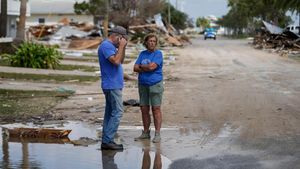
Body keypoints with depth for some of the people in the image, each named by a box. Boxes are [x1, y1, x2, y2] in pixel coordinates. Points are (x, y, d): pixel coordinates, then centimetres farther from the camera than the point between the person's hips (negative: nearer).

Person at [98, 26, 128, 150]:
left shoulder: (111, 46, 17)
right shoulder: (106, 45, -14)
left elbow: (121, 61, 22)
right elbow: (116, 61, -24)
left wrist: (122, 47, 10)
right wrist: (121, 46, -16)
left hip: (114, 85, 11)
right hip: (112, 85, -11)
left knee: (110, 113, 10)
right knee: (117, 112, -12)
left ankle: (106, 141, 12)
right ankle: (107, 141, -12)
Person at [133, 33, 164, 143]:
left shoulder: (158, 54, -5)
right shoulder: (142, 54, 11)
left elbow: (151, 66, -18)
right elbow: (135, 68, 2)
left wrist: (141, 66, -2)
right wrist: (146, 69, -12)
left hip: (155, 84, -5)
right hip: (143, 85, 5)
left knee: (156, 109, -5)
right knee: (144, 109, 8)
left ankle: (157, 134, -3)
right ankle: (146, 133, 17)